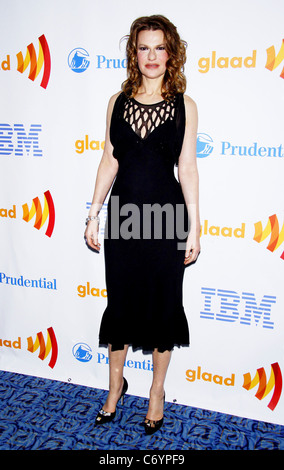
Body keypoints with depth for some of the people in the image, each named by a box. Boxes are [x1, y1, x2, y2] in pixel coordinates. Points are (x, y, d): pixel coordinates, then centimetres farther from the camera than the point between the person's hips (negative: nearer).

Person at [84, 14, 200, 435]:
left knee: (163, 303, 10)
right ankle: (115, 386, 35)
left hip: (166, 217, -2)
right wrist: (94, 214, 5)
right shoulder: (118, 102, 7)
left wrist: (194, 226, -4)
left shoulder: (184, 106, 1)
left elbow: (187, 168, -1)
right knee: (120, 301, 12)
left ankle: (157, 392, 31)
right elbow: (109, 161, 7)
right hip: (123, 213, 2)